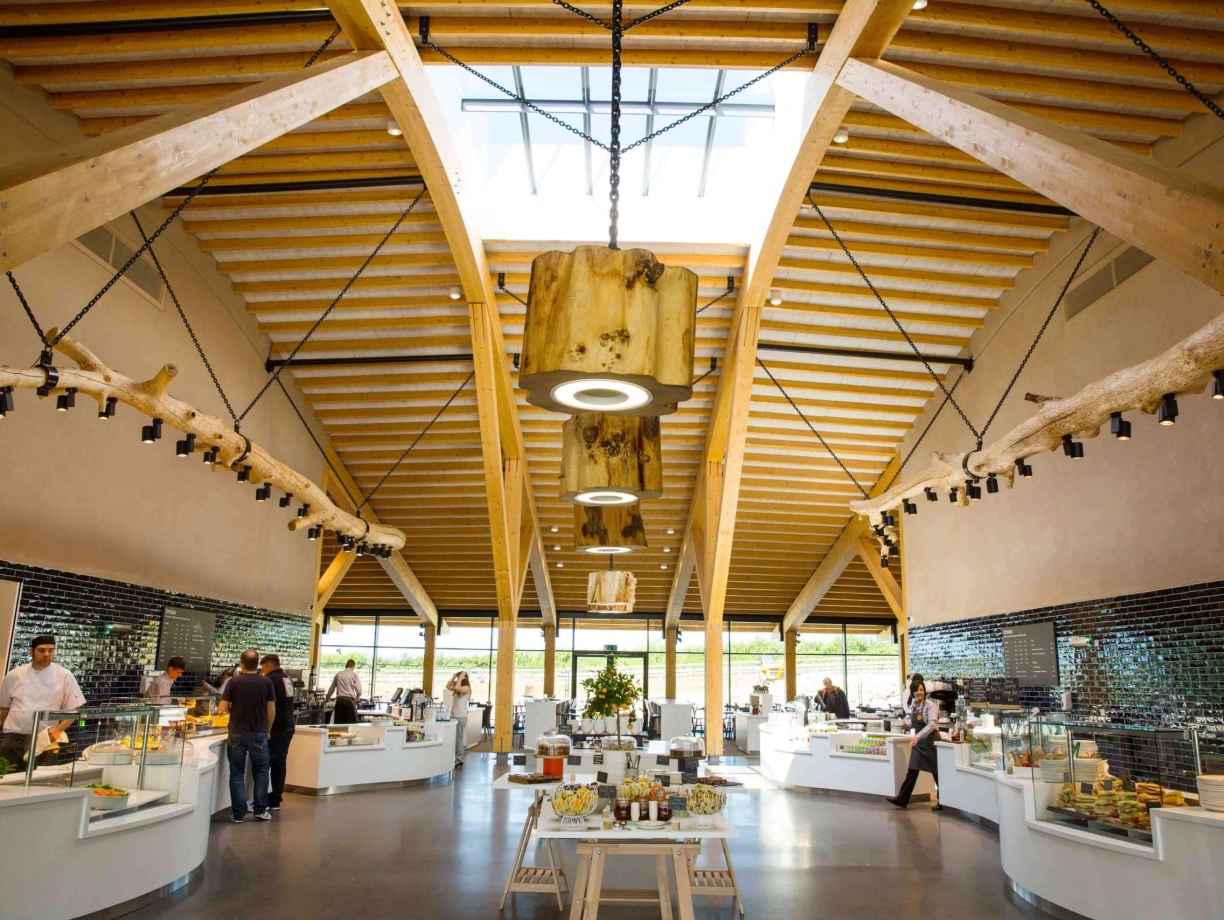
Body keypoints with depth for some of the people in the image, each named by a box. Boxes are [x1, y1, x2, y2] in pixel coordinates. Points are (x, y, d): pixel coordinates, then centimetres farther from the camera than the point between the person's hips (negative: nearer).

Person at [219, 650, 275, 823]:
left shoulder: (234, 681, -5)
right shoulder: (266, 682, -3)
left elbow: (222, 709, -6)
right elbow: (271, 711, -2)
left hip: (237, 733, 0)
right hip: (258, 733, 0)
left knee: (237, 773, 8)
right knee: (261, 772, 14)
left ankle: (238, 814, 8)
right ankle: (260, 810, 13)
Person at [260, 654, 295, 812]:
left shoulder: (270, 679, -12)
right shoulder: (287, 679, 13)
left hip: (276, 728, -8)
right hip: (288, 727, 8)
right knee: (279, 764, 10)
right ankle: (275, 802, 12)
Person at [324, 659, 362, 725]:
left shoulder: (338, 674, 17)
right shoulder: (355, 674, 6)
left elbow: (331, 690, 25)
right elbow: (359, 690, -2)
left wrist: (325, 700, 41)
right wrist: (356, 698, 19)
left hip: (339, 700, 4)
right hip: (349, 700, -4)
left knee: (338, 723, 7)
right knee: (351, 724, -4)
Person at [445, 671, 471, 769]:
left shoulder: (466, 688, -11)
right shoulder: (458, 689, 16)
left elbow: (457, 688, -29)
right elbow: (448, 686, 22)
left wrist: (460, 677, -17)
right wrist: (454, 677, 12)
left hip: (461, 717, -9)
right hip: (454, 716, 9)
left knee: (458, 738, -4)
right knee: (454, 738, 12)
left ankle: (459, 760, 1)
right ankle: (456, 758, 19)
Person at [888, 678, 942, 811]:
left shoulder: (930, 705, -14)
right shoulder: (912, 706, 7)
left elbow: (932, 724, -27)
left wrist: (917, 736, -35)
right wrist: (906, 722, -5)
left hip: (931, 741, -6)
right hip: (918, 741, 6)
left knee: (937, 772, 5)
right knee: (912, 771, 6)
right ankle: (902, 799, 6)